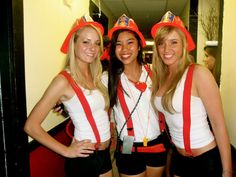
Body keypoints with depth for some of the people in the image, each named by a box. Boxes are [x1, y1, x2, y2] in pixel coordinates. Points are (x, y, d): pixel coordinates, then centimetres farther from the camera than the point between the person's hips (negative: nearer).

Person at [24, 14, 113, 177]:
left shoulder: (95, 76, 3)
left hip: (104, 154, 7)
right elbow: (31, 125, -16)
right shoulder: (64, 80, -17)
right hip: (84, 159, -6)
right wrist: (66, 151, -14)